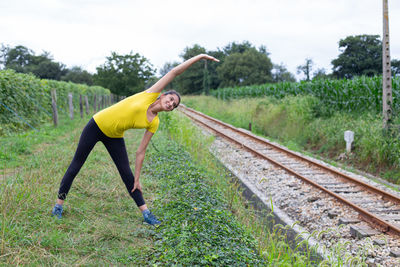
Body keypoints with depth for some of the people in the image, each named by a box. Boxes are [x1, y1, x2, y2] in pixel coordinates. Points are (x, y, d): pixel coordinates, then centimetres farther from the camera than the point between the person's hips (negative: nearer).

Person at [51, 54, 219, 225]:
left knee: (127, 173, -1)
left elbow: (141, 151, -2)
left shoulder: (154, 123, -5)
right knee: (76, 164, 3)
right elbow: (174, 72, -13)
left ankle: (145, 213, 5)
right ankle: (59, 204, 18)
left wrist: (137, 179, -5)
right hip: (97, 125, -3)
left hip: (114, 137, 4)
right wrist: (198, 57, -15)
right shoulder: (150, 95, -13)